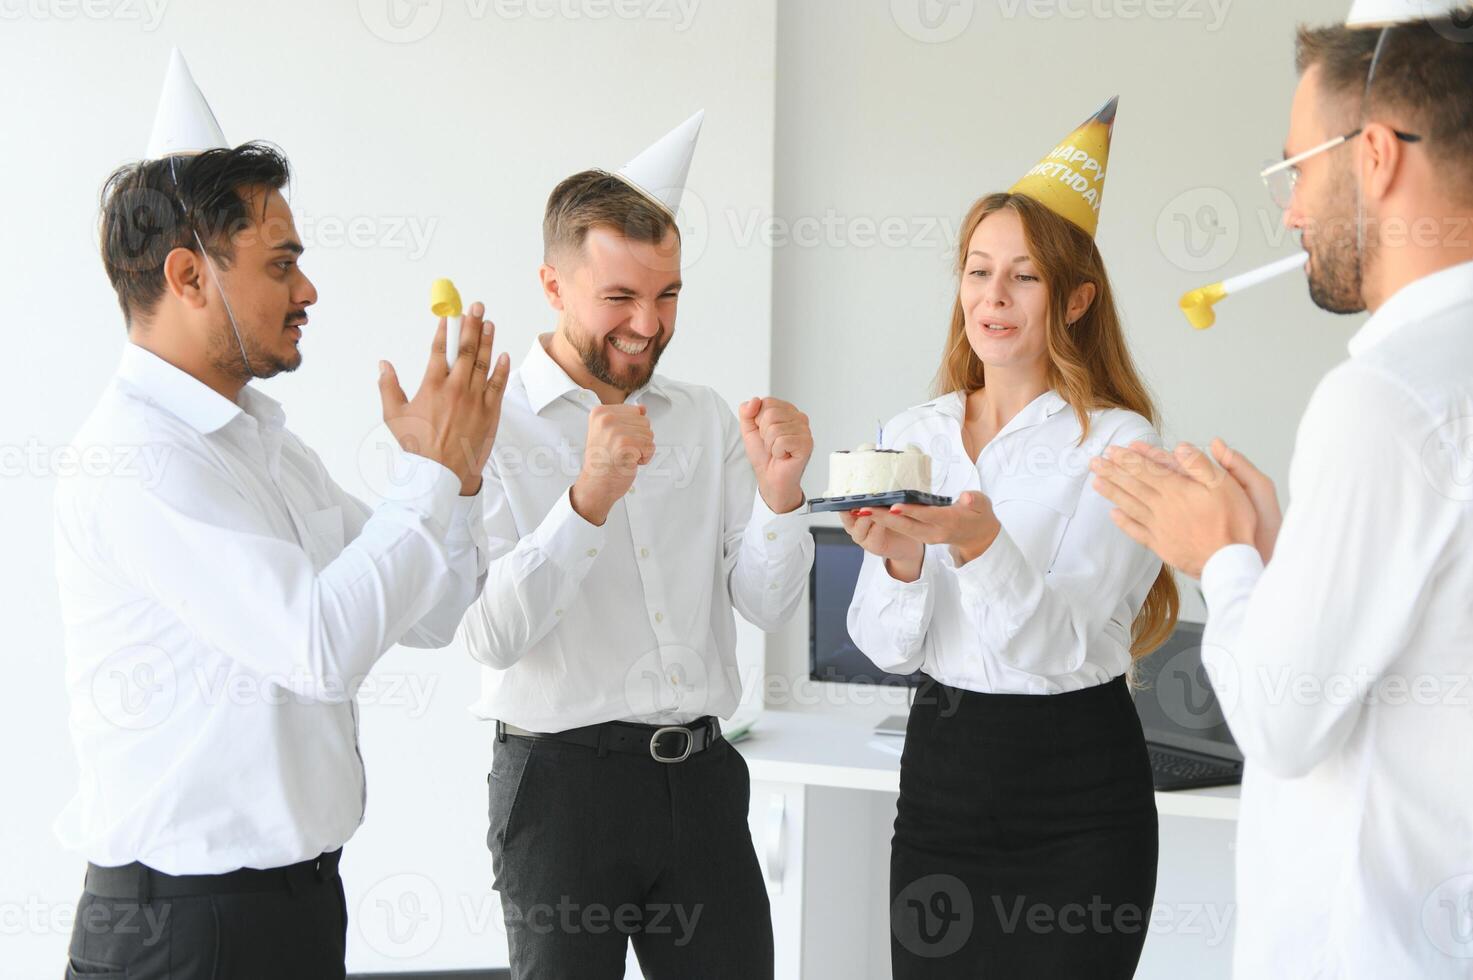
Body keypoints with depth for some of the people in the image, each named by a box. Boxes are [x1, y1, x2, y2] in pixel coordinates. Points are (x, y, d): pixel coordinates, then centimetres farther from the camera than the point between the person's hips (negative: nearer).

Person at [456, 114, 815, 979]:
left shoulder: (705, 419, 9)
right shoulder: (493, 425, -6)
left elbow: (769, 606, 5)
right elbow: (492, 636, -16)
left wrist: (779, 493, -13)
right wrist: (588, 500, -27)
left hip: (700, 774, 5)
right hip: (563, 779, -4)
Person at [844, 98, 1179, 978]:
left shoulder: (1119, 443, -7)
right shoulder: (912, 436, 6)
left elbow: (1064, 645, -15)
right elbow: (889, 648, 2)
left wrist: (981, 544, -31)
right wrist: (900, 560, -19)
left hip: (1079, 796, -4)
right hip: (942, 766, 4)